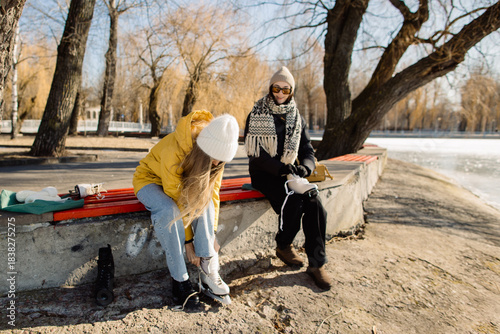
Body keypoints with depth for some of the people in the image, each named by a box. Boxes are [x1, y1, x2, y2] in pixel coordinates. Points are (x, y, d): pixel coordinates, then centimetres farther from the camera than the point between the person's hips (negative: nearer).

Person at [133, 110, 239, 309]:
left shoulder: (214, 152, -19)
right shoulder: (173, 150, -36)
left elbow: (212, 192, -14)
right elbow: (176, 200, -32)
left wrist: (211, 235, -17)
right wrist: (188, 240, -26)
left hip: (184, 182, 4)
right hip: (151, 180, -4)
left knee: (203, 199, -29)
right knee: (169, 211, -36)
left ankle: (209, 268, -22)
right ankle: (179, 279, -23)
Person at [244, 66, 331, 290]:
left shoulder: (296, 118, 12)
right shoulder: (257, 116, -2)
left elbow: (307, 150, 8)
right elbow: (255, 152, -11)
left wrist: (305, 167, -15)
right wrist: (280, 169, -25)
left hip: (289, 173, 4)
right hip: (264, 174, -4)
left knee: (314, 204, -22)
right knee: (293, 200, -29)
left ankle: (317, 264, -9)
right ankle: (283, 246, 0)